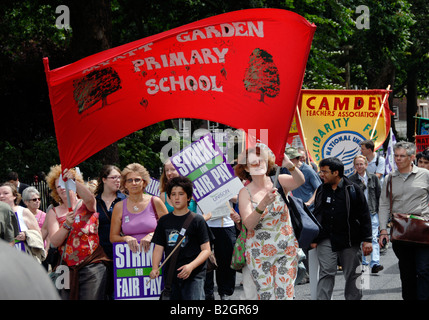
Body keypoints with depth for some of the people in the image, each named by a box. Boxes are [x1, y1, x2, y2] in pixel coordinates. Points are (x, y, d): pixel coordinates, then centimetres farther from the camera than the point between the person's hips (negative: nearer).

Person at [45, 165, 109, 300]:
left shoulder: (85, 205, 7)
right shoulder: (53, 212, 12)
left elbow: (90, 199, -20)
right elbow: (55, 242, -1)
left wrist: (73, 181, -31)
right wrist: (67, 225, -17)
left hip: (91, 266, -3)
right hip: (67, 267, 3)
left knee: (91, 298, -13)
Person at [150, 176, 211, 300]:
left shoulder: (197, 220, 1)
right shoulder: (164, 221, 13)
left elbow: (206, 250, -2)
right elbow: (158, 248, 12)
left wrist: (191, 266, -18)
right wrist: (155, 268, -7)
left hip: (194, 276, -4)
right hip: (170, 275, 4)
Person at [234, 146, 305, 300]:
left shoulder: (278, 181, -2)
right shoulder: (245, 192, -3)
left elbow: (300, 181, -23)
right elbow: (249, 224, -15)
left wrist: (290, 165, -44)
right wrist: (263, 204, -32)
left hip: (286, 249, 0)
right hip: (259, 252, 0)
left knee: (285, 293, -1)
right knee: (265, 295, 1)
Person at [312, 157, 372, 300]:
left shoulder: (353, 190, -2)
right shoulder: (321, 190, 10)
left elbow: (364, 216, -1)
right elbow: (316, 215, 18)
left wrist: (367, 240, -6)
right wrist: (314, 238, 12)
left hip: (350, 240, -2)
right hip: (326, 240, 2)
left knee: (352, 274, 6)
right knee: (326, 272, -7)